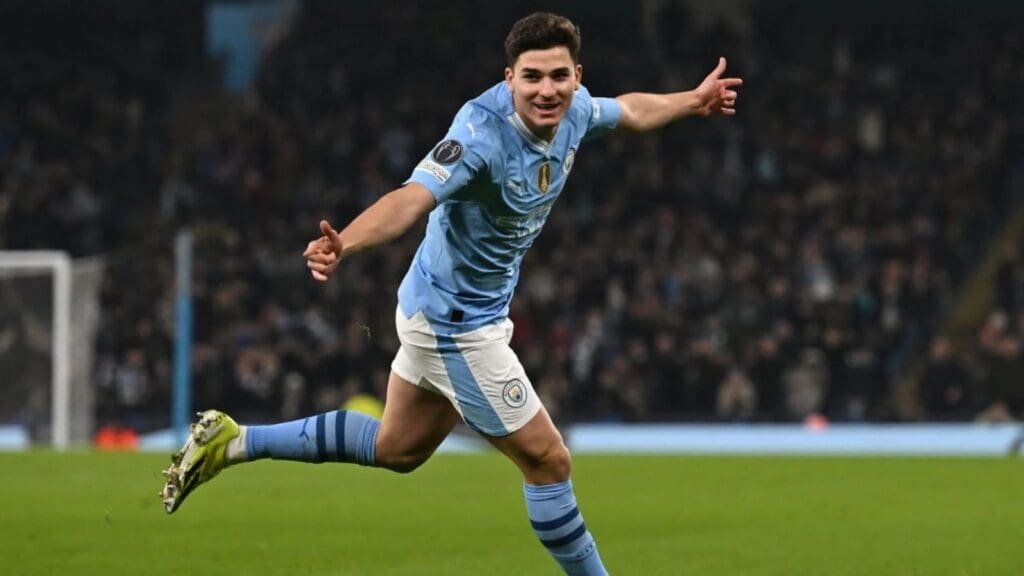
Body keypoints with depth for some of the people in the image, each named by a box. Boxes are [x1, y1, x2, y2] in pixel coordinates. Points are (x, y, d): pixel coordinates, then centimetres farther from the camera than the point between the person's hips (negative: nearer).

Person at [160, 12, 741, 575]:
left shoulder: (574, 109, -8)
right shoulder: (484, 133, -33)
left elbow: (627, 110, 17)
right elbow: (412, 199, -47)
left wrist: (692, 102, 28)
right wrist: (343, 246, -64)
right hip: (457, 325, -9)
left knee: (397, 448, 25)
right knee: (548, 461, 0)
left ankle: (232, 442, 31)